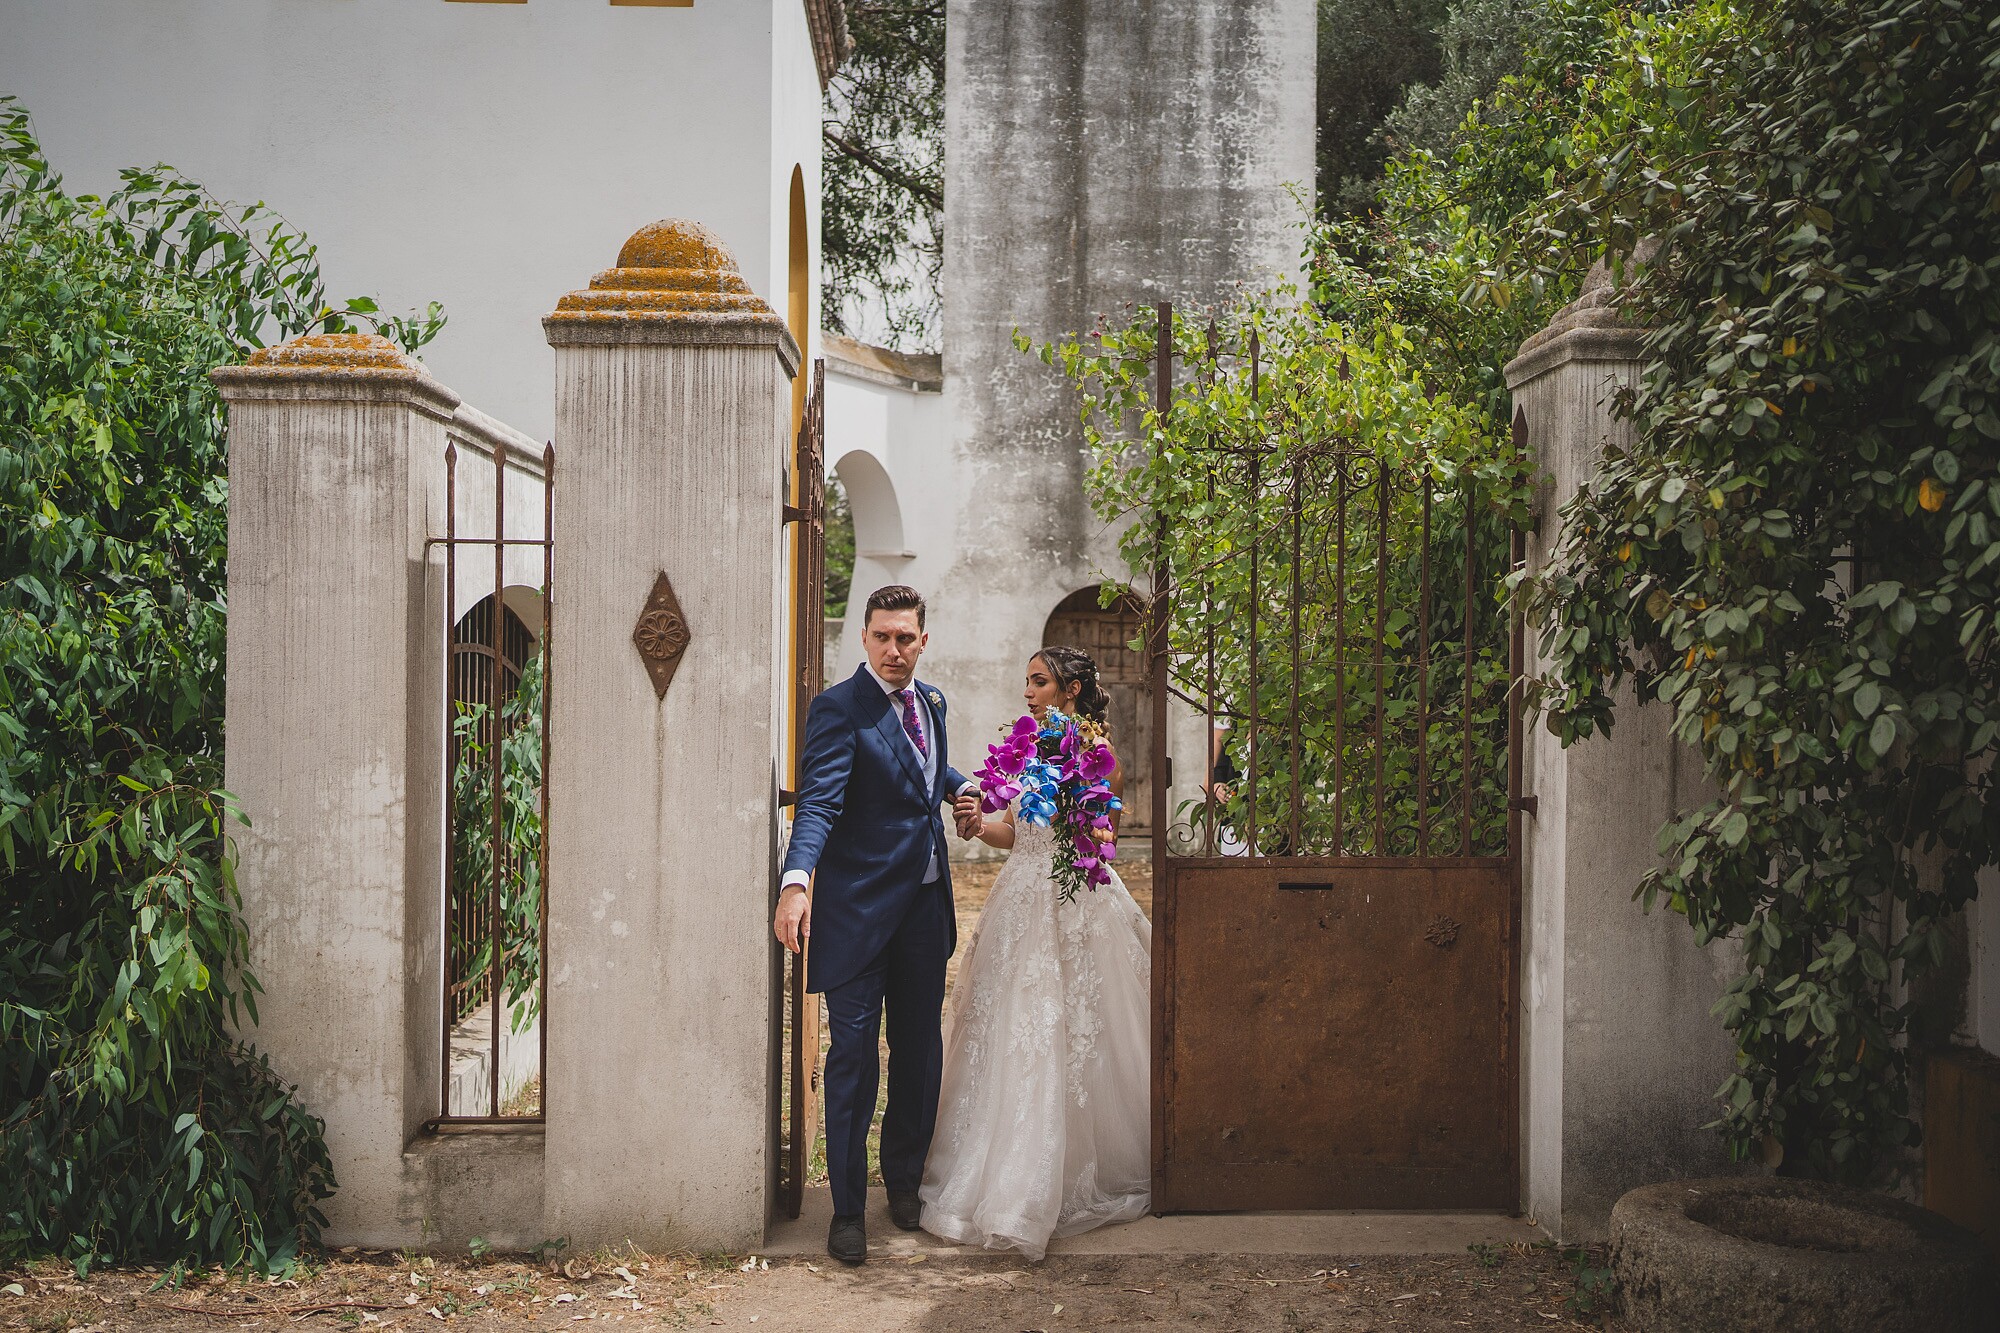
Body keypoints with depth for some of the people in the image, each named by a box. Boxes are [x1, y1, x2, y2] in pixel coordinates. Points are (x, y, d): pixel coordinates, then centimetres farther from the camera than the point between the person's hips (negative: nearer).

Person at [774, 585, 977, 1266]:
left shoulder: (931, 702, 9)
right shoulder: (838, 709, -13)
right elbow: (817, 801, -26)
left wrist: (963, 784, 13)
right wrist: (796, 880, -40)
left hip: (925, 904, 7)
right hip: (858, 908, -7)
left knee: (920, 1050, 15)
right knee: (853, 1054, -1)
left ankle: (905, 1180, 34)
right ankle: (848, 1208, 13)